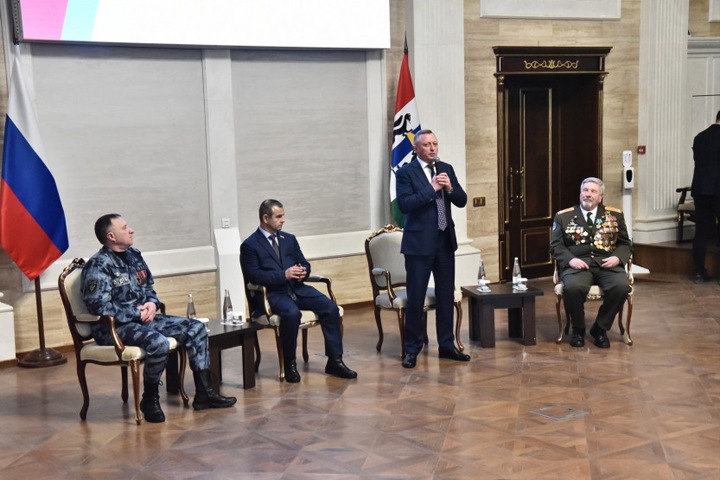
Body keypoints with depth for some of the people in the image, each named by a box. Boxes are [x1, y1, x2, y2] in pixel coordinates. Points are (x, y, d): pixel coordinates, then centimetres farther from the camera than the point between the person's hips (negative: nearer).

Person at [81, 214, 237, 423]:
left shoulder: (134, 255, 12)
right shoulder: (98, 266, -13)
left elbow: (149, 287, 24)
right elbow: (100, 306, -21)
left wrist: (152, 303, 0)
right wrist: (137, 314, -18)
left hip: (143, 318, 9)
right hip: (114, 327, -9)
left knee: (195, 328, -2)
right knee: (158, 342, -36)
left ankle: (204, 393, 0)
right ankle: (150, 400, -12)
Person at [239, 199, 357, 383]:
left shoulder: (289, 239, 20)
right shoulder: (250, 245, 1)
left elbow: (304, 264, 22)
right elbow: (253, 276, -10)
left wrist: (303, 271, -4)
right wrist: (284, 275, -18)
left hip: (297, 288, 6)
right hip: (272, 294, -6)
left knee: (330, 307, -17)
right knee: (292, 313, -36)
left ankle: (335, 361, -11)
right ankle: (289, 364, -19)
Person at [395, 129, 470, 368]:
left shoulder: (446, 169, 10)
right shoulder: (405, 173, -6)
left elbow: (462, 201, 7)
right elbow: (404, 204, -19)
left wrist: (449, 188, -12)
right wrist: (431, 188, -21)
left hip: (445, 241, 5)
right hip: (419, 243, -5)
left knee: (446, 296, 10)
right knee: (415, 298, -1)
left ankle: (446, 345, 21)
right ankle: (412, 349, 9)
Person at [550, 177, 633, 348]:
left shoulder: (615, 215, 15)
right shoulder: (563, 216, 11)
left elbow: (626, 244, 16)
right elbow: (556, 245, 6)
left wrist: (617, 257, -6)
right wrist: (570, 259, -13)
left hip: (607, 264, 2)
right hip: (578, 264, -1)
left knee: (621, 287, -30)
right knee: (573, 287, -35)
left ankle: (600, 329, -7)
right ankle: (578, 329, -6)